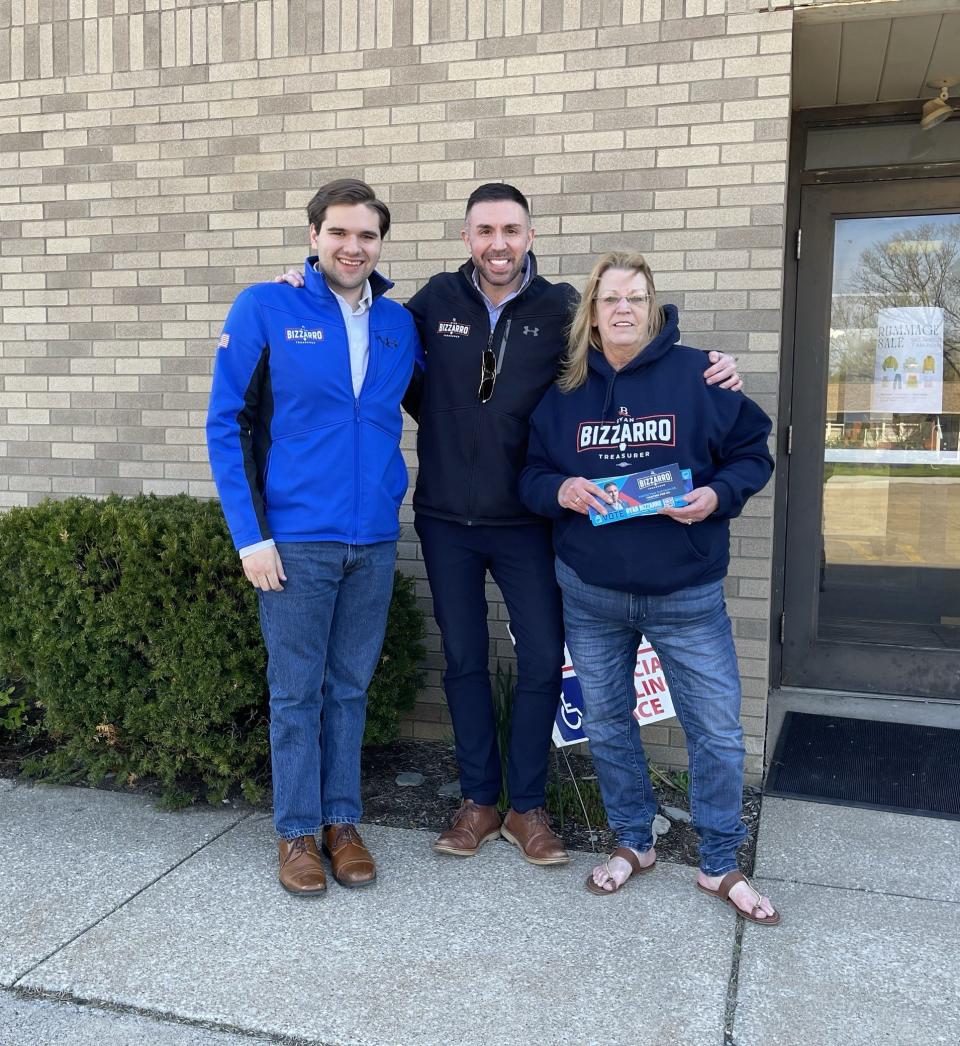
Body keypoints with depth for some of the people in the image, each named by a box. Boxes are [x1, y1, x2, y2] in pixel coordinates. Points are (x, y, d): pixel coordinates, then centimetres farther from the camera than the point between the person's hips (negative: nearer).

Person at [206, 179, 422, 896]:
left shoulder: (399, 323, 7)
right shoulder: (264, 310, -4)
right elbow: (227, 425, -5)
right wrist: (251, 534, -11)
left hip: (374, 540, 4)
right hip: (296, 539, -3)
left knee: (351, 686, 14)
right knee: (296, 690, 6)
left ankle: (343, 821, 28)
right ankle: (298, 831, 22)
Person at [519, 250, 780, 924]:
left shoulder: (696, 374, -6)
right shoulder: (564, 390, 3)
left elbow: (752, 453, 0)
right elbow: (532, 476, 7)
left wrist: (717, 495, -19)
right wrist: (561, 491, -15)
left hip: (686, 595, -2)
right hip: (590, 593, 3)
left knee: (718, 732, 3)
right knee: (607, 725, 14)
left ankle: (720, 866, 24)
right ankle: (634, 843, 36)